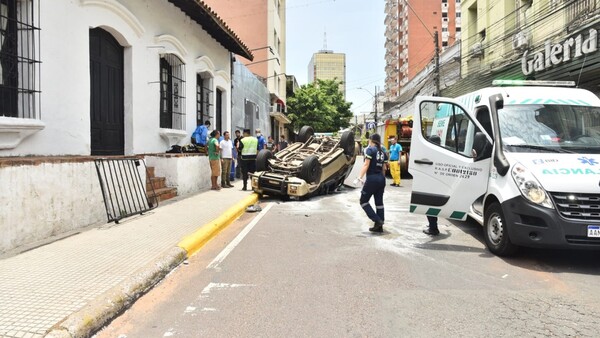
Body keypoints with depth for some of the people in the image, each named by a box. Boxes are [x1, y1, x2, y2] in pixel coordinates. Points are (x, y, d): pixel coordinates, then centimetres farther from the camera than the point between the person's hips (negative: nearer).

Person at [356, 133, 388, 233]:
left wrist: (360, 177, -20)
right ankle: (379, 226, 13)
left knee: (363, 201, 4)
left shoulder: (370, 150, -6)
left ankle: (377, 220, -6)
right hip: (381, 179, 7)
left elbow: (366, 165, -15)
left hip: (372, 179, -7)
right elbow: (383, 168, 14)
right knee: (379, 202, 11)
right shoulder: (383, 152, 12)